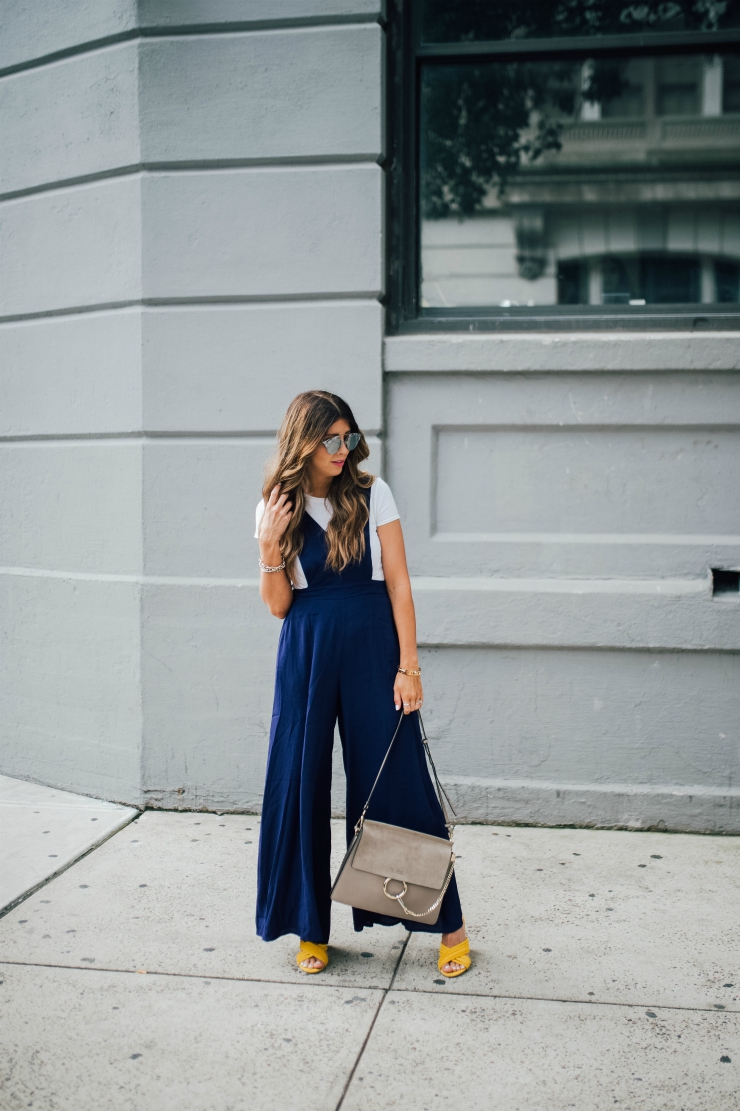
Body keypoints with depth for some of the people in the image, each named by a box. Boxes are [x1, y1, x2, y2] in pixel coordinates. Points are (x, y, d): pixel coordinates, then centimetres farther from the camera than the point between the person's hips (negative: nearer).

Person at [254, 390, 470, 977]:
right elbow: (279, 605, 4)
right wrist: (271, 547, -12)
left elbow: (398, 581, -2)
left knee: (398, 781, 1)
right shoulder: (277, 509, 4)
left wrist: (409, 666, -8)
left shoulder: (372, 495, 0)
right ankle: (312, 928, 21)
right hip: (306, 656, 2)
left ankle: (449, 922, 14)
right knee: (300, 785, 5)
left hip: (372, 649, -2)